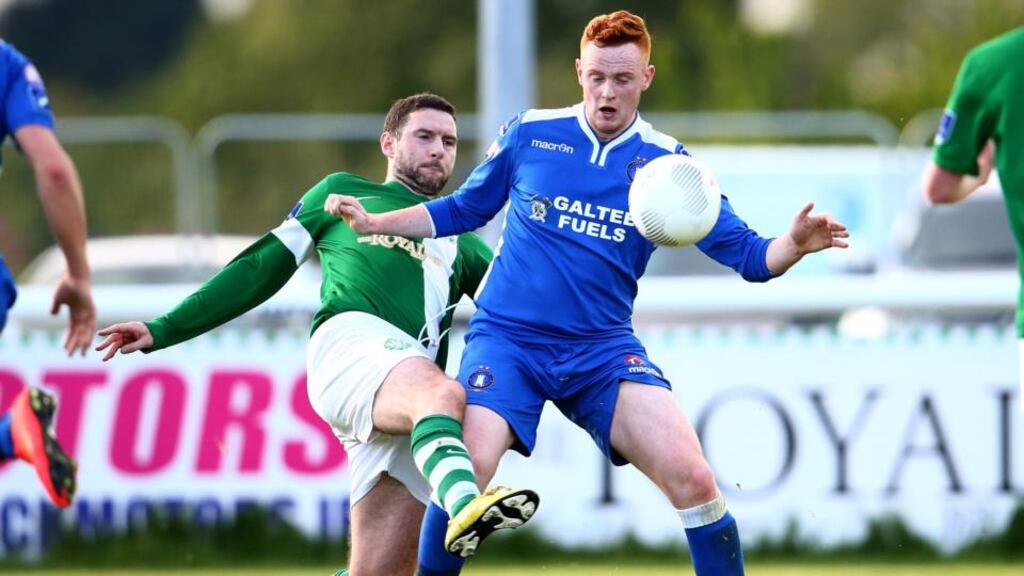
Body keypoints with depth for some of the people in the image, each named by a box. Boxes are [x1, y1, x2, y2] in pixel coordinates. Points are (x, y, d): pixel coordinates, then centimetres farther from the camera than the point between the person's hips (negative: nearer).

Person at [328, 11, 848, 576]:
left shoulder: (668, 163, 3)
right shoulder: (529, 133, 4)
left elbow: (747, 254, -1)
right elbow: (462, 211, 17)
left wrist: (794, 245, -22)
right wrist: (372, 222, 6)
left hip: (604, 349, 1)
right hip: (506, 339, -1)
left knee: (693, 478, -18)